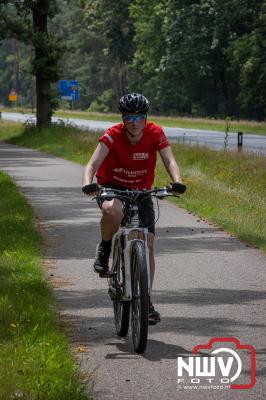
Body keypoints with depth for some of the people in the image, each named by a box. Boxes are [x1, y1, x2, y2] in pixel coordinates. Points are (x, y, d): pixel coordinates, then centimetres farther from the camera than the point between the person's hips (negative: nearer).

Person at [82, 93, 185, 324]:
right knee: (114, 212, -39)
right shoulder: (113, 136, -21)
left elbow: (169, 160, -24)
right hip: (111, 188, -2)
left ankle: (146, 300, 5)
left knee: (148, 243, -7)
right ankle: (104, 249, -7)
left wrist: (177, 182, -45)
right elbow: (93, 164, -30)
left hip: (141, 191, 2)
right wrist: (88, 184, -51)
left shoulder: (155, 133, -15)